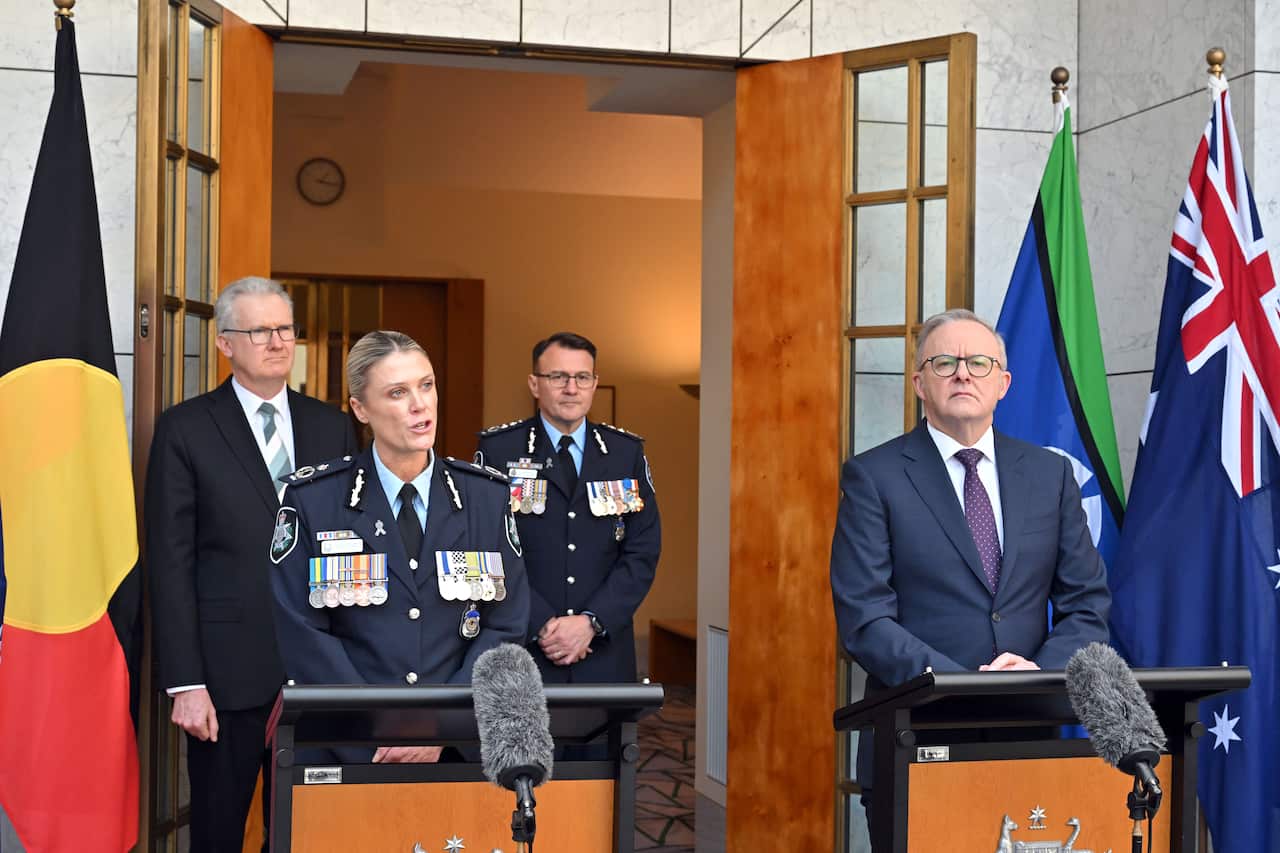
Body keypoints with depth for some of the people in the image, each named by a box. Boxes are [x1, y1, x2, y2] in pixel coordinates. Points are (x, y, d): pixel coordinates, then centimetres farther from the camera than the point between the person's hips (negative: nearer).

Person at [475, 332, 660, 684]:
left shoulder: (627, 452, 6)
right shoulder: (497, 450, -1)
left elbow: (643, 552, 2)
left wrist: (591, 622, -11)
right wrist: (542, 625, -14)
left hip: (605, 653, 2)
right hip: (521, 649, -2)